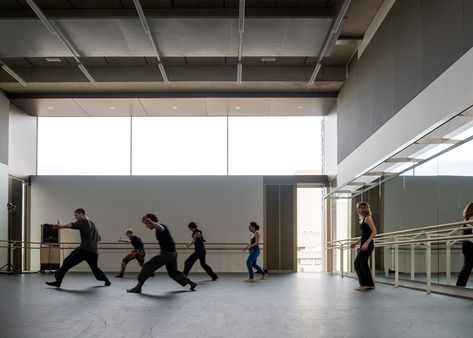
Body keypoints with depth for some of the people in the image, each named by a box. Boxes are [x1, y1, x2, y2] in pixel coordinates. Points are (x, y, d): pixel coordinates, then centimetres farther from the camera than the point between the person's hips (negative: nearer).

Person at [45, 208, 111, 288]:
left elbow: (72, 225, -22)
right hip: (93, 251, 8)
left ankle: (58, 282, -15)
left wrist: (60, 226, -35)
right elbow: (98, 238, 32)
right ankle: (107, 281, 27)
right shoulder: (93, 224, 24)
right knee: (94, 268, 27)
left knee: (67, 263, -9)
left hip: (84, 249, -8)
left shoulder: (83, 222, -1)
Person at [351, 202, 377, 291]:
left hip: (368, 245, -9)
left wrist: (367, 243, -24)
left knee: (358, 263, -11)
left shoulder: (368, 218, -11)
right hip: (364, 244, 9)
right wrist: (357, 242, 18)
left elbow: (374, 231, -18)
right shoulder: (362, 219, 16)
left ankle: (363, 284, -7)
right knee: (363, 263, 11)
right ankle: (370, 284, 18)